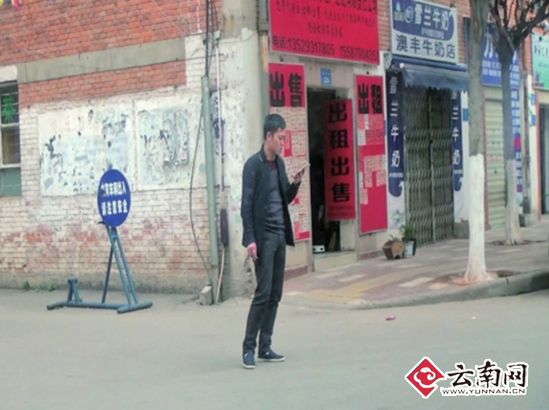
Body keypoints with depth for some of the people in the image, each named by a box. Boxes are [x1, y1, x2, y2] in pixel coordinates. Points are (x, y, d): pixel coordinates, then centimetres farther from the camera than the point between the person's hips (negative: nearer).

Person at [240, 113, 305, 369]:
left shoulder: (279, 163, 13)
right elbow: (246, 205, -12)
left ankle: (265, 347, 14)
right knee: (263, 292, -9)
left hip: (280, 235, 7)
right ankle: (248, 347, 1)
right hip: (263, 236, -7)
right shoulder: (254, 164, -8)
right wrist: (250, 239, -18)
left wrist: (296, 183, -1)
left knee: (275, 294, 7)